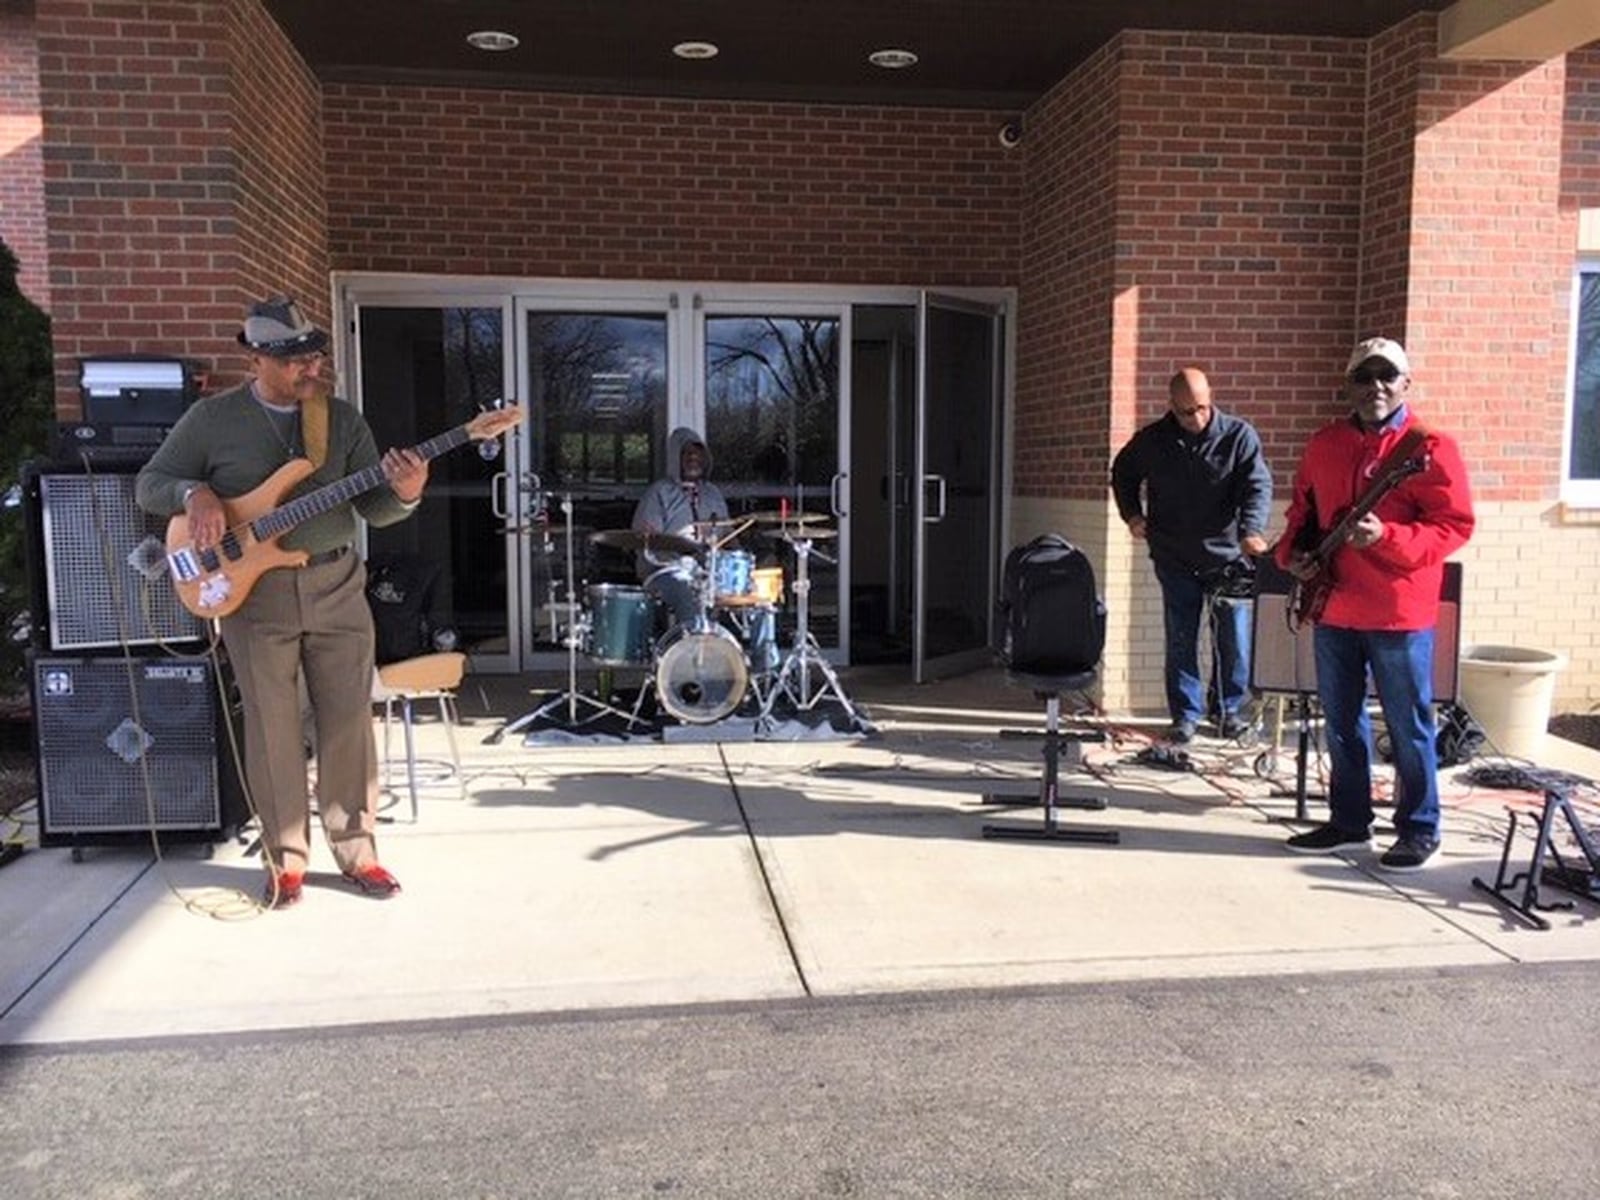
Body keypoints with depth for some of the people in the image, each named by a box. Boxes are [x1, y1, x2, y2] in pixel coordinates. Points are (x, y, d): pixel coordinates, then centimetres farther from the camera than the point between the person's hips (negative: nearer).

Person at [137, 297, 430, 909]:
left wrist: (405, 495, -19)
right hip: (253, 590, -1)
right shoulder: (212, 418, 1)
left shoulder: (342, 418, 5)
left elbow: (372, 506, 3)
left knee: (349, 722, 3)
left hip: (336, 587, 2)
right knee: (272, 730, 4)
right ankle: (285, 859, 18)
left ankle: (355, 849, 17)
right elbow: (149, 483, 7)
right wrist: (195, 494, -14)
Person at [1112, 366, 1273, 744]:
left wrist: (1251, 530, -31)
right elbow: (1122, 473, 20)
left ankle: (1229, 710, 20)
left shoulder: (1239, 435, -5)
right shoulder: (1151, 441, 1)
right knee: (1180, 640, 4)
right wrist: (1132, 514, 6)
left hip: (1227, 555, -1)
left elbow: (1258, 485, -13)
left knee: (1233, 639, 4)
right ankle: (1185, 715, 13)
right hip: (1175, 559, 1)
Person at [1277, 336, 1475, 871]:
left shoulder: (1429, 447, -8)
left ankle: (1419, 829, 17)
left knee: (1408, 726, 4)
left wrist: (1386, 537, -24)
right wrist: (1292, 552, 1)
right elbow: (1303, 511, 19)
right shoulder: (1324, 444, 9)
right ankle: (1348, 820, 27)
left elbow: (1455, 525, -11)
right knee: (1341, 721, 14)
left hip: (1399, 614, -5)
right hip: (1333, 609, 6)